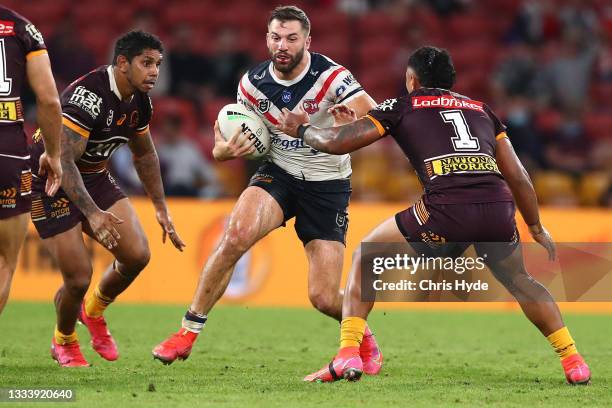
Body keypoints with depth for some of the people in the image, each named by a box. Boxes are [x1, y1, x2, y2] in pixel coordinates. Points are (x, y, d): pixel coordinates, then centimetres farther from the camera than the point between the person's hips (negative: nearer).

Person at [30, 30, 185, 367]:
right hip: (52, 184, -7)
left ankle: (94, 312, 22)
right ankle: (63, 342, 21)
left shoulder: (139, 102, -1)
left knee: (137, 255, -8)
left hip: (94, 177, 8)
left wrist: (160, 208, 18)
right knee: (79, 279, -11)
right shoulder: (87, 96, -29)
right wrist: (92, 213, -42)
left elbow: (144, 155, 17)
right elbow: (63, 160, -34)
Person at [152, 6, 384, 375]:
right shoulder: (253, 83, -5)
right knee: (236, 235, -30)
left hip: (327, 185, -2)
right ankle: (189, 333, -18)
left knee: (324, 299, -8)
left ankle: (363, 337, 29)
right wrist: (228, 148, -19)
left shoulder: (331, 76, -18)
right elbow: (225, 145, 7)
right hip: (278, 174, 3)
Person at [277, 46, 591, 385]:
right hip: (498, 207, 4)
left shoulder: (402, 107, 18)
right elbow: (517, 176, 27)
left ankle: (347, 356, 3)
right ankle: (574, 363, 23)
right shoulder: (481, 109, 28)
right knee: (518, 281, 32)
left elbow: (336, 143, 15)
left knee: (365, 261, 17)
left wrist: (301, 129, 35)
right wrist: (536, 227, 38)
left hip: (447, 210, -4)